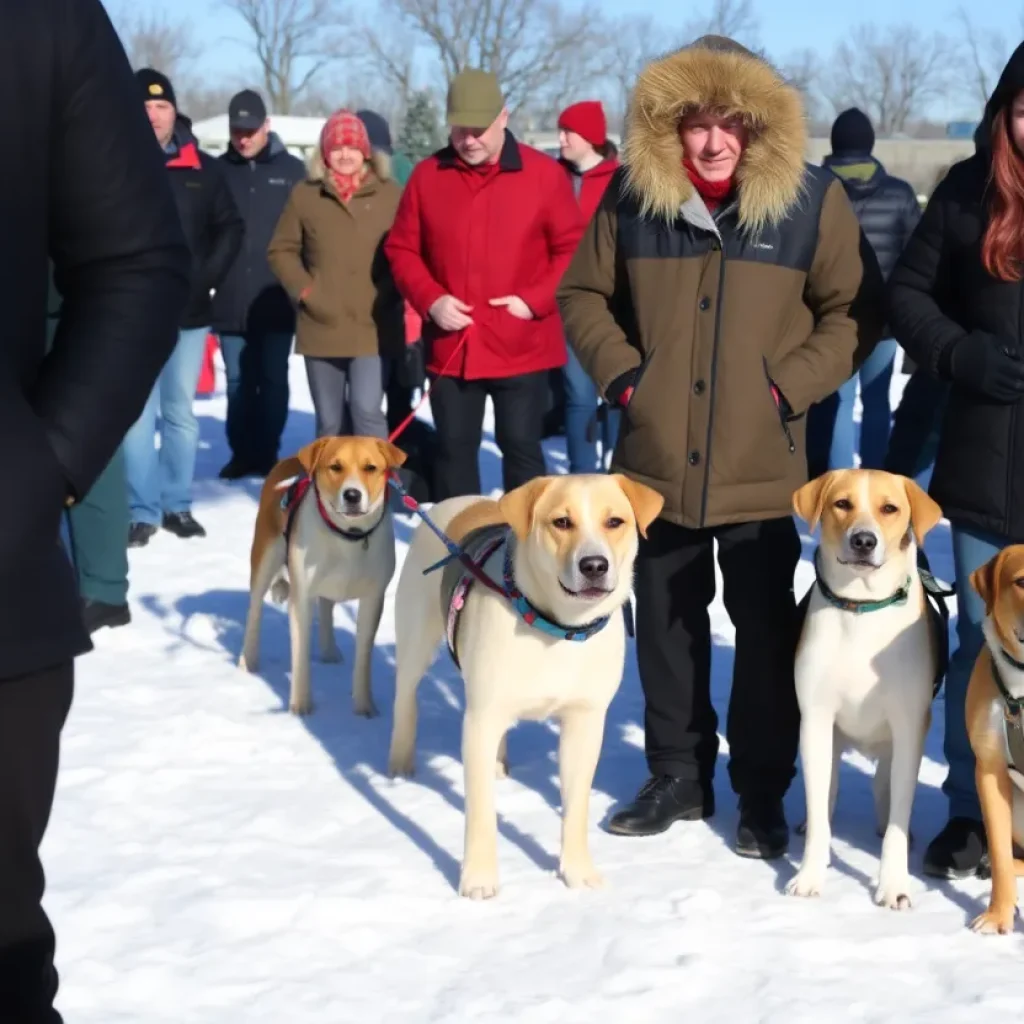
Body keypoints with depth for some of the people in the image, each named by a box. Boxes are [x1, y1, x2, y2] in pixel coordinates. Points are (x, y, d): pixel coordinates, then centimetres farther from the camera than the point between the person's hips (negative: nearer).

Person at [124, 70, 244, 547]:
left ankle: (178, 505, 16)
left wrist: (207, 276, -1)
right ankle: (143, 510, -1)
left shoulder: (203, 168, 6)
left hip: (189, 311, 3)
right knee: (139, 412, -5)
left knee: (181, 412, 9)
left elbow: (230, 227, 10)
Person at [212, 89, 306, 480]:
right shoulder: (218, 171, 5)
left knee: (273, 380, 6)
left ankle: (267, 454, 15)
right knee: (238, 383, 8)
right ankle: (242, 453, 17)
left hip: (276, 302, -2)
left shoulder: (292, 171, 1)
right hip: (231, 302, 2)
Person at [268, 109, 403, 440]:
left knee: (367, 410, -14)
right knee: (329, 422, 10)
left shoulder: (390, 194, 1)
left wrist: (390, 294, -8)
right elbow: (281, 250, 9)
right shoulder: (304, 195, 4)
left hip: (374, 328, -2)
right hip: (321, 329, 2)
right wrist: (305, 291, -4)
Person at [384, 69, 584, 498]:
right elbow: (402, 249, 9)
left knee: (521, 447, 4)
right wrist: (430, 300, -7)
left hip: (522, 348, -3)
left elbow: (573, 250, -1)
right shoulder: (428, 175, 4)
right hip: (451, 349, 3)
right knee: (453, 448, 11)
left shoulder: (543, 173, -4)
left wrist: (534, 300, -13)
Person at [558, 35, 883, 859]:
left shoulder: (811, 200, -5)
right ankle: (678, 773, 28)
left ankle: (762, 792, 18)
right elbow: (584, 293, 11)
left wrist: (790, 385, -10)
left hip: (761, 468, -2)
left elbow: (855, 312, 0)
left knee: (766, 632, 4)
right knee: (666, 627, 13)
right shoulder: (632, 197, 0)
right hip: (656, 460, 2)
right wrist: (621, 373, -1)